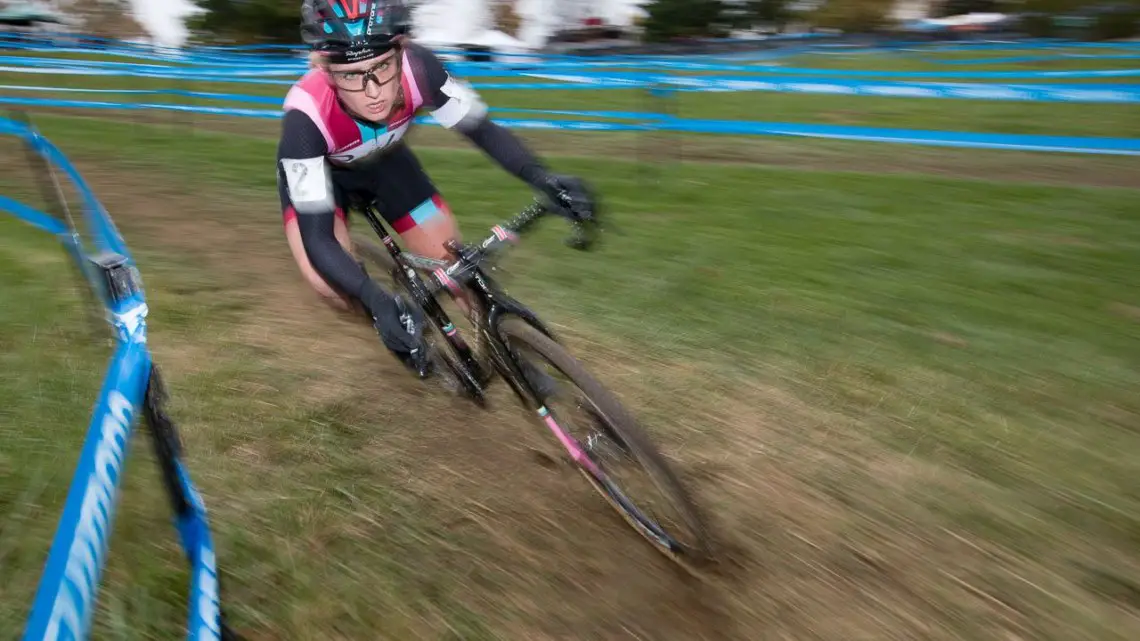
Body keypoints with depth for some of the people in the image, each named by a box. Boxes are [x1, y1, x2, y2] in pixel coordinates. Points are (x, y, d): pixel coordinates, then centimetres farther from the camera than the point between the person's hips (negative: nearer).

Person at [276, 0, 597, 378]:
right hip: (321, 172, -2)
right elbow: (317, 238, -40)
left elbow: (482, 130, -23)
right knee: (333, 285, -27)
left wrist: (542, 178, -42)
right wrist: (377, 301, -55)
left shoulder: (416, 68, -34)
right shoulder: (306, 116, -40)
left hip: (384, 161, 3)